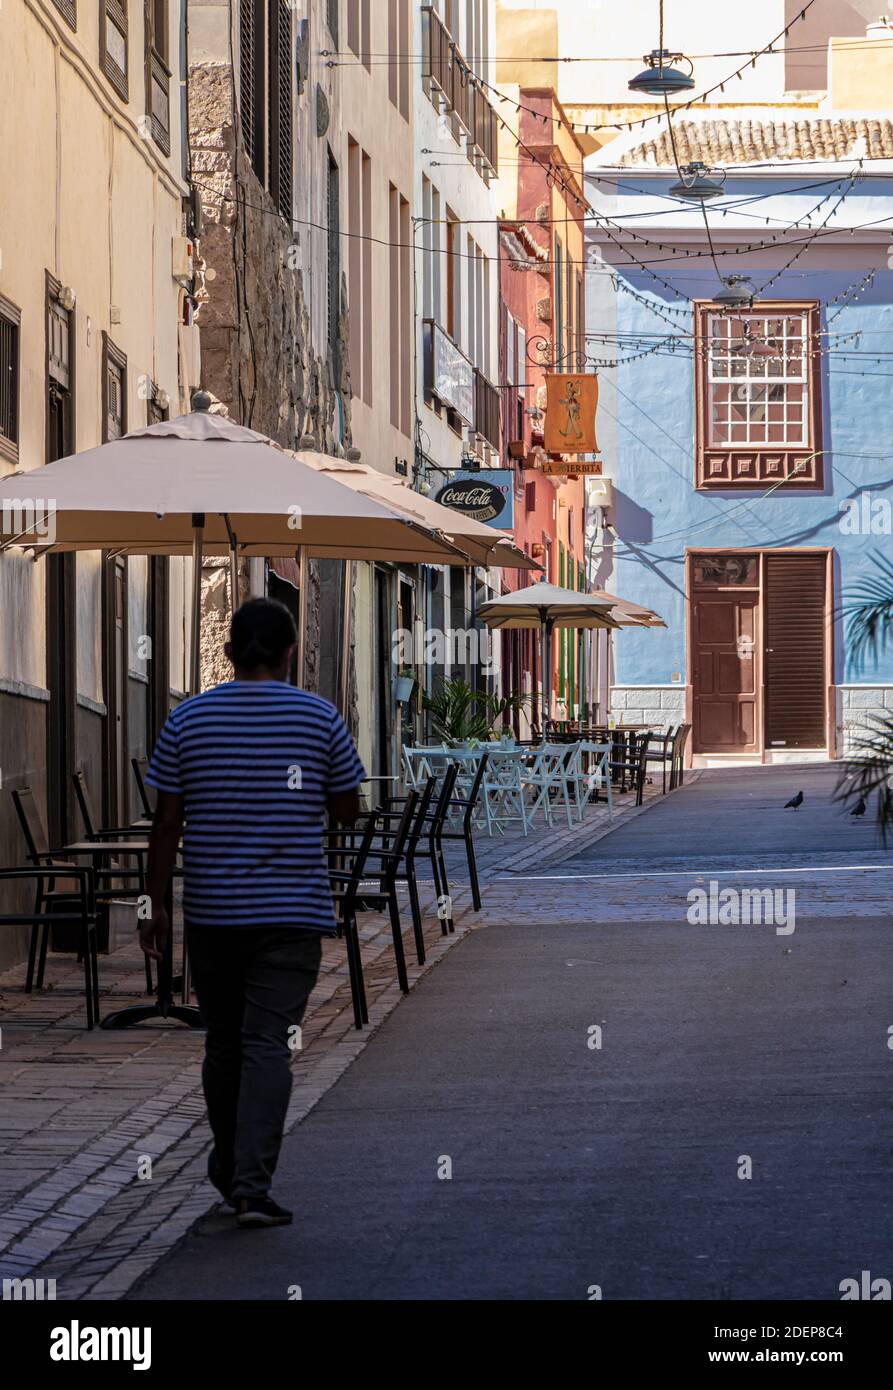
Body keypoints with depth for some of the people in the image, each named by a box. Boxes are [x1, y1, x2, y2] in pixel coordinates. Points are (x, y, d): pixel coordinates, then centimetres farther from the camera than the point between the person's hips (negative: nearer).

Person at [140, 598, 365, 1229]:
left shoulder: (188, 719, 1)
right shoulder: (320, 718, -3)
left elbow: (167, 824, 1)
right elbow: (348, 811, 4)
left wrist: (157, 906, 8)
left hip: (210, 911, 2)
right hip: (291, 912, -2)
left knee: (224, 1041, 15)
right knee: (268, 1044, -5)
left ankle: (230, 1167, 31)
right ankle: (251, 1183, -15)